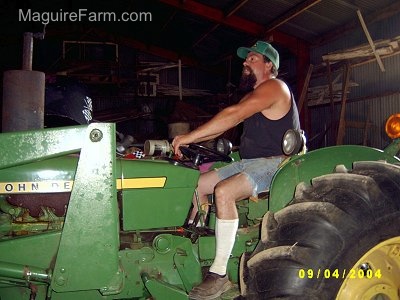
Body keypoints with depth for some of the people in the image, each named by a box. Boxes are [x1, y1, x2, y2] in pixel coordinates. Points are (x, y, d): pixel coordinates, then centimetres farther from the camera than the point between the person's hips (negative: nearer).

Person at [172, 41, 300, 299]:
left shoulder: (273, 87, -11)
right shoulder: (252, 96, 21)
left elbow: (234, 115, -25)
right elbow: (222, 126, 14)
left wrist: (190, 136, -24)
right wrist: (188, 140, 0)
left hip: (275, 163, -10)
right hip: (250, 162, 10)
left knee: (223, 191, -32)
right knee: (198, 185, 3)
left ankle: (220, 273, -24)